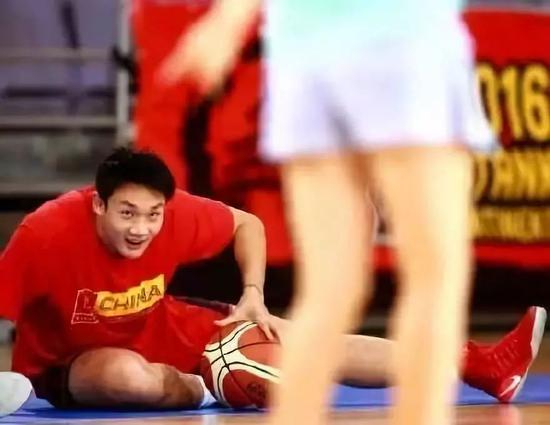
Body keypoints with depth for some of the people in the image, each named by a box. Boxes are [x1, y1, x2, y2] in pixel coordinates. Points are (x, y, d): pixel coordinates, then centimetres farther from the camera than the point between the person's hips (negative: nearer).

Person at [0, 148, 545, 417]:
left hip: (158, 328, 4)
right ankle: (206, 391, -10)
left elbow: (247, 223, -1)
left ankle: (482, 366, -7)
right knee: (128, 374, -44)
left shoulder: (177, 212, -20)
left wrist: (253, 298, -11)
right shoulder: (48, 232, -34)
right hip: (71, 361, -4)